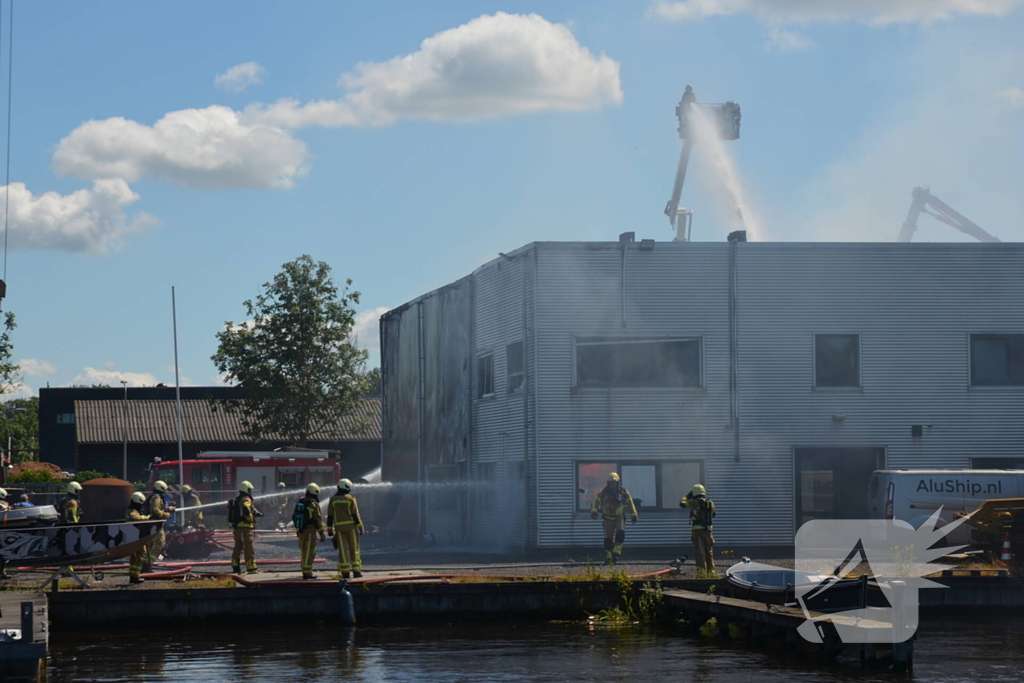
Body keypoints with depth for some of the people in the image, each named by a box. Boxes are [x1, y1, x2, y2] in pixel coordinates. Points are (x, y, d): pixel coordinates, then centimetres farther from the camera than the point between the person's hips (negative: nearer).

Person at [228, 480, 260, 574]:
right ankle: (251, 567, -4)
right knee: (248, 547, -5)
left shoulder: (237, 499, 19)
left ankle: (235, 566, 14)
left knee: (238, 547, 14)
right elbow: (246, 510, -30)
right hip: (245, 526, -9)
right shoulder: (246, 499, -10)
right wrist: (250, 519, -15)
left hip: (236, 527, 9)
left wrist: (256, 513, 28)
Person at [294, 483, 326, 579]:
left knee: (304, 553, 15)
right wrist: (322, 534, -9)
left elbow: (295, 517, 14)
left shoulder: (299, 503, 10)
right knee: (309, 553, -5)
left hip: (301, 531, 7)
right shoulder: (314, 505, -12)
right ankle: (307, 573, -7)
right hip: (310, 531, -7)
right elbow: (318, 521, -14)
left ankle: (305, 572, 19)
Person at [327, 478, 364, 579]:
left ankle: (345, 572, -3)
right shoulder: (350, 499, -3)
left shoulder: (333, 500, 5)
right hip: (351, 526, -2)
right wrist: (360, 527, -1)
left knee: (343, 550, 1)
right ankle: (356, 571, 1)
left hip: (339, 528, 2)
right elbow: (355, 514, -6)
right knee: (354, 549, 4)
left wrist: (329, 530, 9)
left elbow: (330, 517, 4)